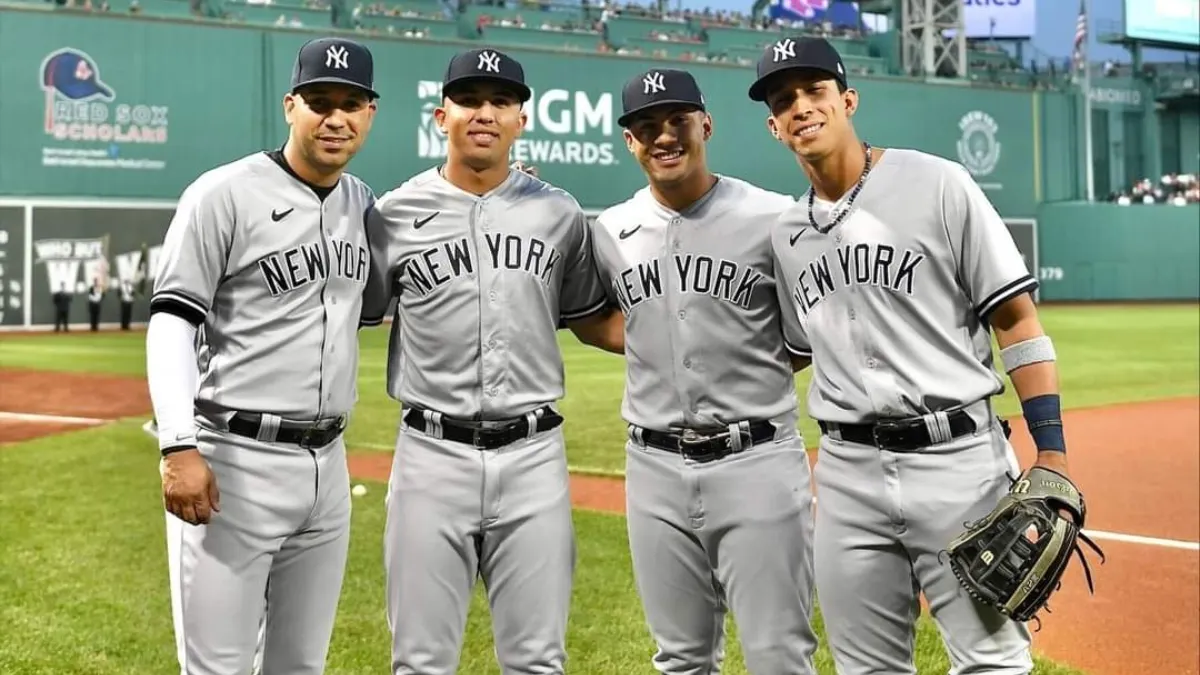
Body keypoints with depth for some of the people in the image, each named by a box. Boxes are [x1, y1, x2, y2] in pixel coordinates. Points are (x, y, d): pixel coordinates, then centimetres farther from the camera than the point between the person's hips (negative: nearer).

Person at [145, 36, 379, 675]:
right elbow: (171, 320, -10)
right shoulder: (224, 194, -8)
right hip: (233, 462, -6)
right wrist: (179, 446, -21)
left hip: (329, 465, 6)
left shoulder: (364, 202, 11)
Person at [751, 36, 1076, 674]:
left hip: (958, 459, -4)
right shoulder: (785, 233, 11)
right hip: (846, 472, 5)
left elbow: (1016, 322, -5)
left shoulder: (936, 184, -4)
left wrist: (1051, 456, -10)